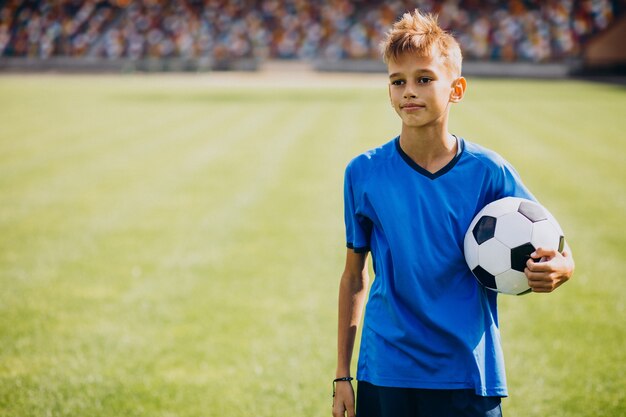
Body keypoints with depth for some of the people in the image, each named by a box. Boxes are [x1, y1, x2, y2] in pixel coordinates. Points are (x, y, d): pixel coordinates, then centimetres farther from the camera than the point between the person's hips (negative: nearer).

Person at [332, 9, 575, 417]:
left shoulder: (488, 172, -3)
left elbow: (553, 250, 2)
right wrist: (343, 375, 7)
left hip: (468, 381, 0)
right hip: (384, 377, 1)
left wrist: (560, 269, -23)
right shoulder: (364, 173, 0)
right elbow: (354, 276, 7)